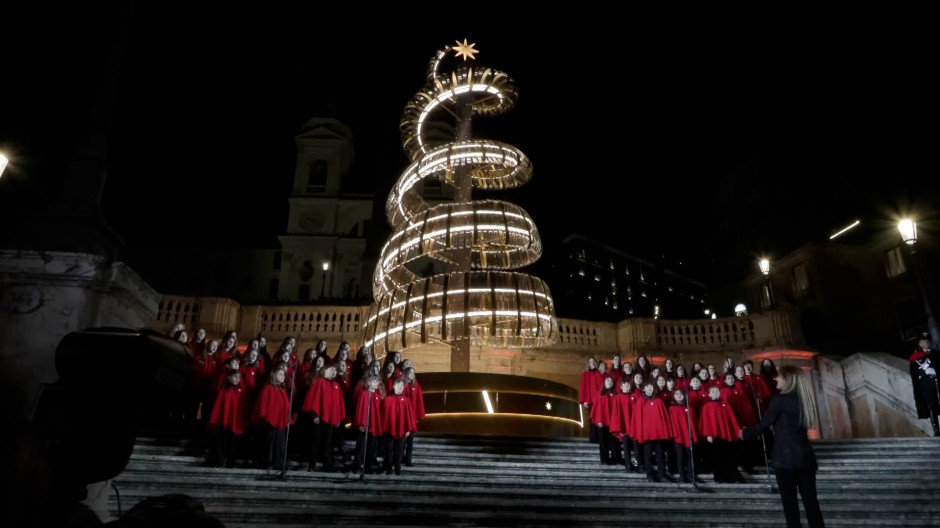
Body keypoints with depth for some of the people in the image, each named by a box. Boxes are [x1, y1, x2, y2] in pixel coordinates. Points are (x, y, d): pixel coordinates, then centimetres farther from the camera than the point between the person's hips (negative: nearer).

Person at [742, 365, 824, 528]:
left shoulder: (780, 400, -12)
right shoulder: (804, 398, 8)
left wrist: (745, 433, 10)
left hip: (785, 457, -6)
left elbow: (763, 425, -6)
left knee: (790, 501, 3)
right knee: (810, 500, 10)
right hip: (806, 456, 6)